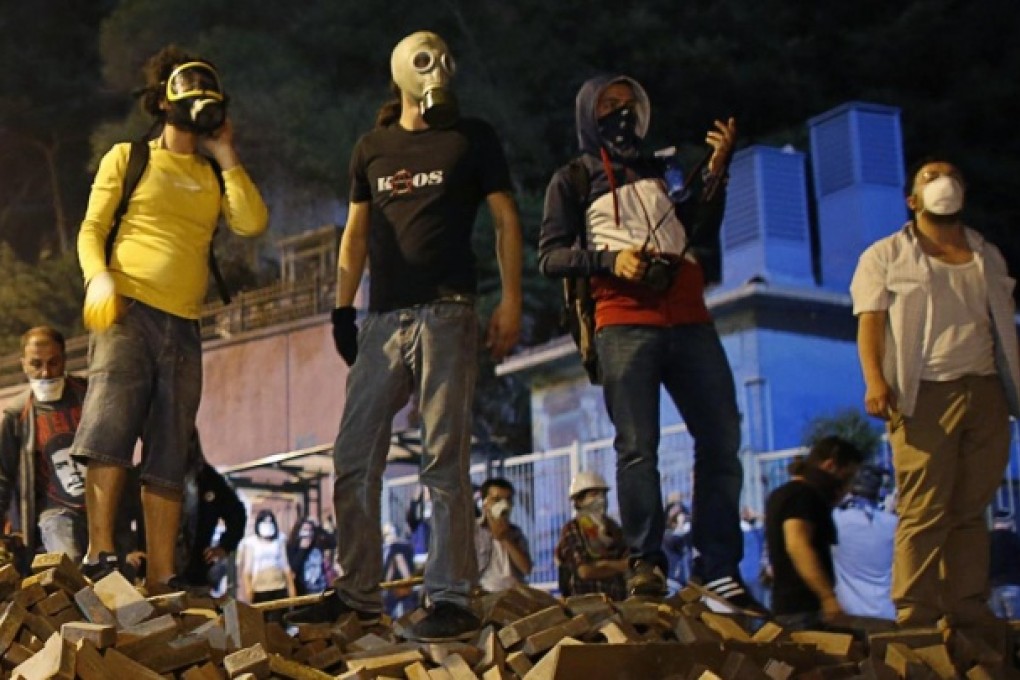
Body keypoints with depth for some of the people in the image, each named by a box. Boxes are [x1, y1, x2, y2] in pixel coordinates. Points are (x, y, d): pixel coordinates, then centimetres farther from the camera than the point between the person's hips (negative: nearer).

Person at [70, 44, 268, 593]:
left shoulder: (215, 176, 21)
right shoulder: (127, 157, 12)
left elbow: (253, 223, 3)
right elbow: (92, 228, 5)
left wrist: (225, 154, 8)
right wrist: (98, 277, -14)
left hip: (184, 326, 4)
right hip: (128, 310, -4)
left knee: (168, 459, 1)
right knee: (109, 429, -22)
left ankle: (159, 581, 1)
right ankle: (100, 557, -21)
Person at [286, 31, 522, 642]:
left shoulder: (472, 138, 7)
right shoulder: (373, 149, 17)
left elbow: (506, 219, 3)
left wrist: (511, 301, -7)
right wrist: (343, 307, 11)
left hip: (446, 311, -4)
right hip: (385, 317, 5)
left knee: (444, 459, -8)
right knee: (354, 458, 3)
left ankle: (452, 599, -5)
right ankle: (359, 592, 12)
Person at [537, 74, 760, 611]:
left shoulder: (662, 173, 26)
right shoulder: (574, 179, 14)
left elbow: (701, 233, 17)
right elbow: (550, 255, 5)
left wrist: (716, 171, 9)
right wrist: (610, 260, -10)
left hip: (688, 320, 4)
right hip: (624, 324, -4)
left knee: (721, 438, -3)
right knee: (637, 447, -10)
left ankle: (717, 565, 1)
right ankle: (645, 562, -5)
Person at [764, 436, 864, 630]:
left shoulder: (782, 494, 20)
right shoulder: (803, 494, -10)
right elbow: (797, 545, -23)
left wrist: (831, 500, 19)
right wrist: (828, 596, -28)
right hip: (804, 606, -10)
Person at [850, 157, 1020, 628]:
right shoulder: (887, 255, 9)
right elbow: (870, 321, 0)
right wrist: (875, 382, -15)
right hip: (926, 395, -4)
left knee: (971, 510, 4)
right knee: (924, 512, -9)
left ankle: (969, 611, 8)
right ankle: (916, 616, -6)